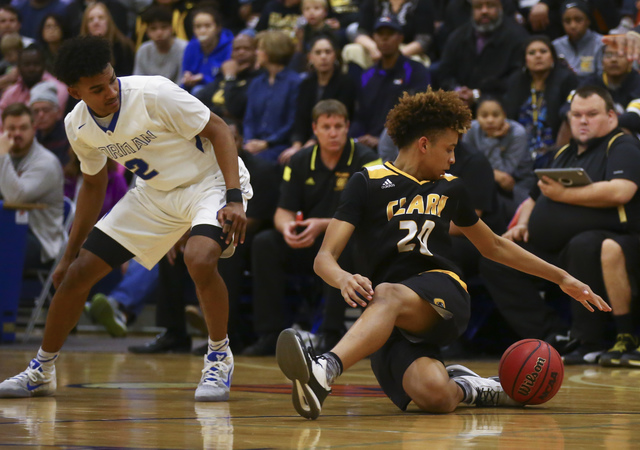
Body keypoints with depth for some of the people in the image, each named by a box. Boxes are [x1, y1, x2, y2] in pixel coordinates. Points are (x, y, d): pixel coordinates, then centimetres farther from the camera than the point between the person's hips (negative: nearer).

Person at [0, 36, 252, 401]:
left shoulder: (154, 94, -27)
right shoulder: (78, 126, -8)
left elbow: (218, 130, -19)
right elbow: (94, 185, 10)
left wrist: (234, 199, -29)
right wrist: (70, 253, 13)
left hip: (209, 181, -6)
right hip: (155, 193, 6)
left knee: (200, 259, -36)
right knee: (78, 274, 0)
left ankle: (220, 357, -10)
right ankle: (42, 371, 20)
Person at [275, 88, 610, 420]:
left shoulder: (450, 188, 24)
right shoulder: (368, 183, 8)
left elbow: (494, 246, 38)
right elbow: (324, 257, -2)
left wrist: (562, 278, 39)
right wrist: (344, 279, -26)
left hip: (442, 296, 2)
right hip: (389, 327, -2)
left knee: (387, 295, -36)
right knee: (435, 396, -32)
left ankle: (324, 370, -55)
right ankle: (463, 387, 2)